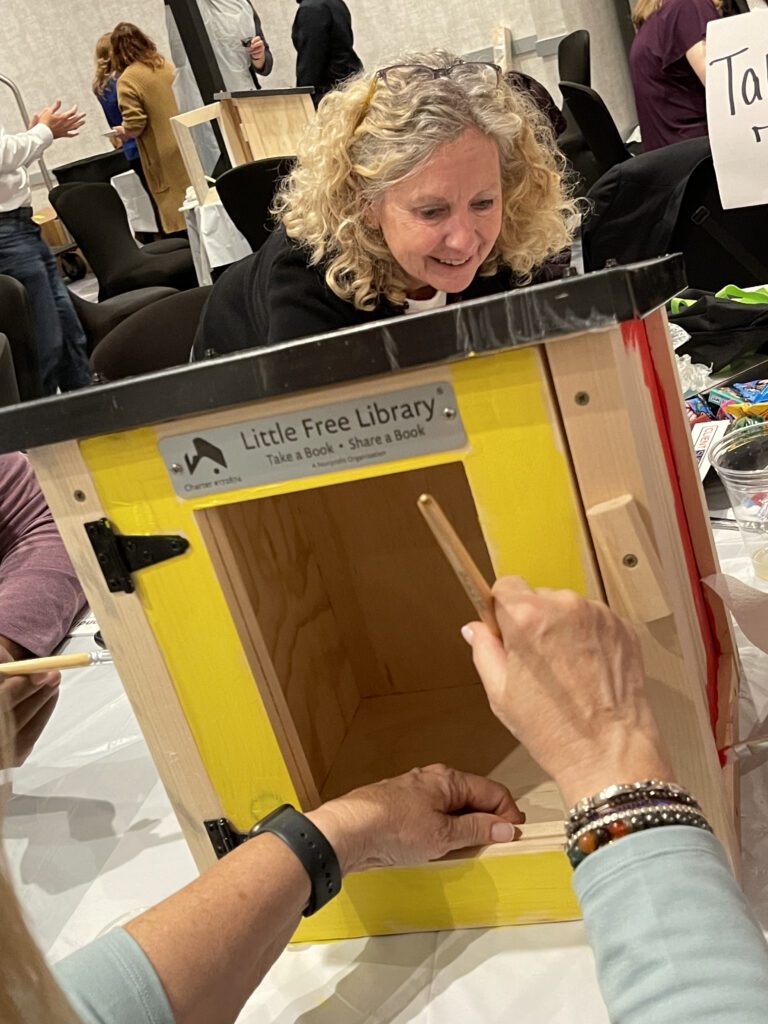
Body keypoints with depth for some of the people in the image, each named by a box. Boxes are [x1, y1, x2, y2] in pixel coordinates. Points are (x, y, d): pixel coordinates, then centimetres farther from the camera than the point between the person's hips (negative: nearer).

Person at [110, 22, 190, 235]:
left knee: (176, 212, -1)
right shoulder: (164, 64, 6)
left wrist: (122, 132, 3)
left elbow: (135, 125, -17)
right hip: (183, 146, 6)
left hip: (163, 156, -6)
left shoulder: (127, 80, -13)